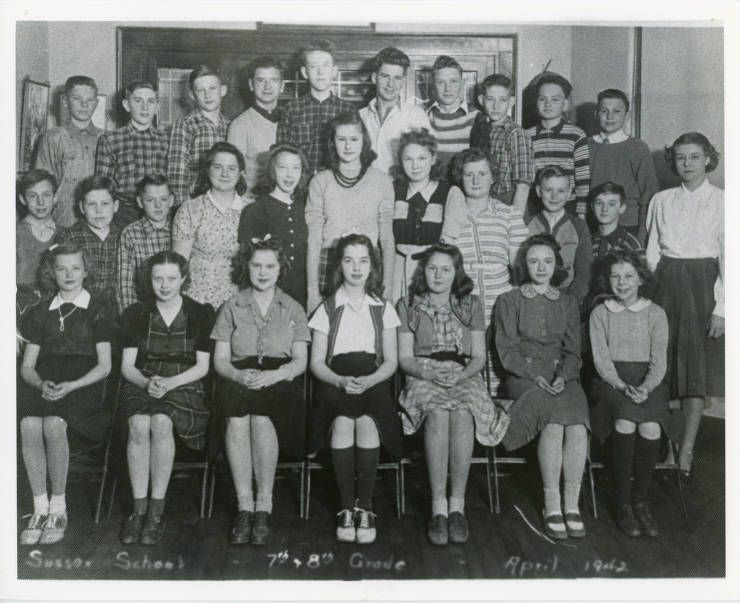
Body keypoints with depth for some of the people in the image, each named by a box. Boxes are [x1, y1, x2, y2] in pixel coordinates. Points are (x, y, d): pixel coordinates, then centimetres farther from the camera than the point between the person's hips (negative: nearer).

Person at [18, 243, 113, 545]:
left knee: (53, 424, -33)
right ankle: (40, 508, -17)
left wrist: (71, 386, -15)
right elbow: (27, 365, 13)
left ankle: (58, 508, -17)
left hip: (83, 383, -3)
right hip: (44, 382, 3)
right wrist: (41, 384, -10)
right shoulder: (41, 312, 18)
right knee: (29, 424, -30)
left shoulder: (97, 310, 8)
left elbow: (104, 365, 1)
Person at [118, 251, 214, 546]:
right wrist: (147, 383, -15)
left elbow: (202, 366, 1)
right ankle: (139, 509, -25)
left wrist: (169, 383, -15)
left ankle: (157, 510, -26)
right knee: (139, 423, -32)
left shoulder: (200, 314, 6)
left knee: (161, 422, -34)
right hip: (141, 384, 2)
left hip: (184, 386, -2)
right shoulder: (135, 314, 11)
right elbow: (127, 365, 6)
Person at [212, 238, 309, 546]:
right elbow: (220, 359, 9)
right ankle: (244, 505, -30)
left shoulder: (293, 309, 15)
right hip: (239, 379, 1)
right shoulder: (232, 307, 16)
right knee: (236, 417, -34)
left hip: (280, 379, -1)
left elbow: (300, 361, 6)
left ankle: (264, 506, -28)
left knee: (261, 416, -35)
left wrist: (271, 376, -15)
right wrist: (239, 375, -14)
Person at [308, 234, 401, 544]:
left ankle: (365, 506, -22)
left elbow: (391, 362, 8)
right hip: (335, 382, 0)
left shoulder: (383, 309, 13)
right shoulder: (327, 308, 11)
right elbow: (316, 362, 6)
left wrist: (368, 381, -12)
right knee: (342, 422, -33)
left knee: (367, 422, -33)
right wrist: (341, 381, -14)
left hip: (373, 382, 0)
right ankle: (347, 507, -23)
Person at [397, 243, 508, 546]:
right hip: (423, 379, -1)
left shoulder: (471, 305, 15)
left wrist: (460, 375, -11)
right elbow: (404, 358, 5)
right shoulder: (408, 306, 12)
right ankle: (438, 507, -34)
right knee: (438, 415, -36)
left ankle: (457, 504, -30)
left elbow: (479, 357, 9)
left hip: (464, 378, 1)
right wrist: (429, 373, -14)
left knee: (461, 415, -35)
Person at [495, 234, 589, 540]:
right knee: (554, 420, -32)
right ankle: (552, 504, -24)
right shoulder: (509, 301, 10)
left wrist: (563, 376, -9)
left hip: (562, 378, 2)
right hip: (523, 378, -2)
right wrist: (536, 376, -13)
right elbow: (507, 350, 2)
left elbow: (573, 352, 13)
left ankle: (572, 503, -24)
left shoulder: (568, 304, 19)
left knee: (577, 424, -30)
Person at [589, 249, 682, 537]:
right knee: (625, 423, -31)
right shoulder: (600, 314, 7)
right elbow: (601, 359, -1)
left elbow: (658, 361, 1)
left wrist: (645, 387, -18)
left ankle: (640, 500, -8)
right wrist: (623, 387, -17)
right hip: (611, 381, -1)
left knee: (651, 427, -29)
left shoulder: (655, 313, 8)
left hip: (648, 382, 1)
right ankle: (623, 502, -15)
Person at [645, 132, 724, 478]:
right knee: (665, 362, 2)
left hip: (703, 284, -2)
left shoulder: (721, 201, 0)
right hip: (666, 284, 3)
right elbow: (652, 252, 11)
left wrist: (721, 307, -10)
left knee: (698, 367, -2)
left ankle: (686, 450, 5)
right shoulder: (661, 201, 9)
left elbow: (728, 258, -4)